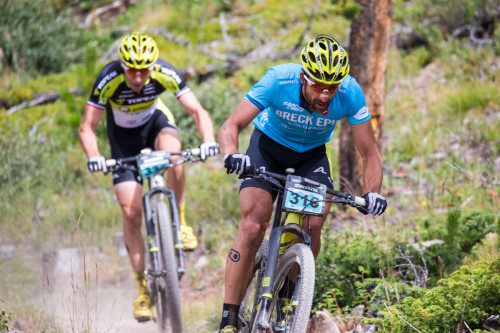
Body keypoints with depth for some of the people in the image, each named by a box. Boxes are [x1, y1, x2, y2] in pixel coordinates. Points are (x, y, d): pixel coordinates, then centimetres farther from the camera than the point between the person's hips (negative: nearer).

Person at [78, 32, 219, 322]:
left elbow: (198, 111, -29)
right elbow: (87, 128, -27)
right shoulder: (108, 80, -31)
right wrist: (94, 156, -47)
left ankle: (180, 221, -14)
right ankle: (143, 288, 0)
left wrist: (209, 141, -48)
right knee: (131, 212, -10)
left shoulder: (165, 74, -29)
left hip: (155, 121, 0)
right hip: (123, 136, 0)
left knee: (173, 153, -37)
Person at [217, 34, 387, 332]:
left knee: (313, 225, -20)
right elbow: (231, 127, -29)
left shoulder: (350, 93, -28)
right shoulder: (278, 81, -33)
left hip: (312, 153, 2)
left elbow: (370, 153, -19)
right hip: (269, 145, -2)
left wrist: (373, 192, -37)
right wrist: (231, 155, -50)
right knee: (253, 228, -18)